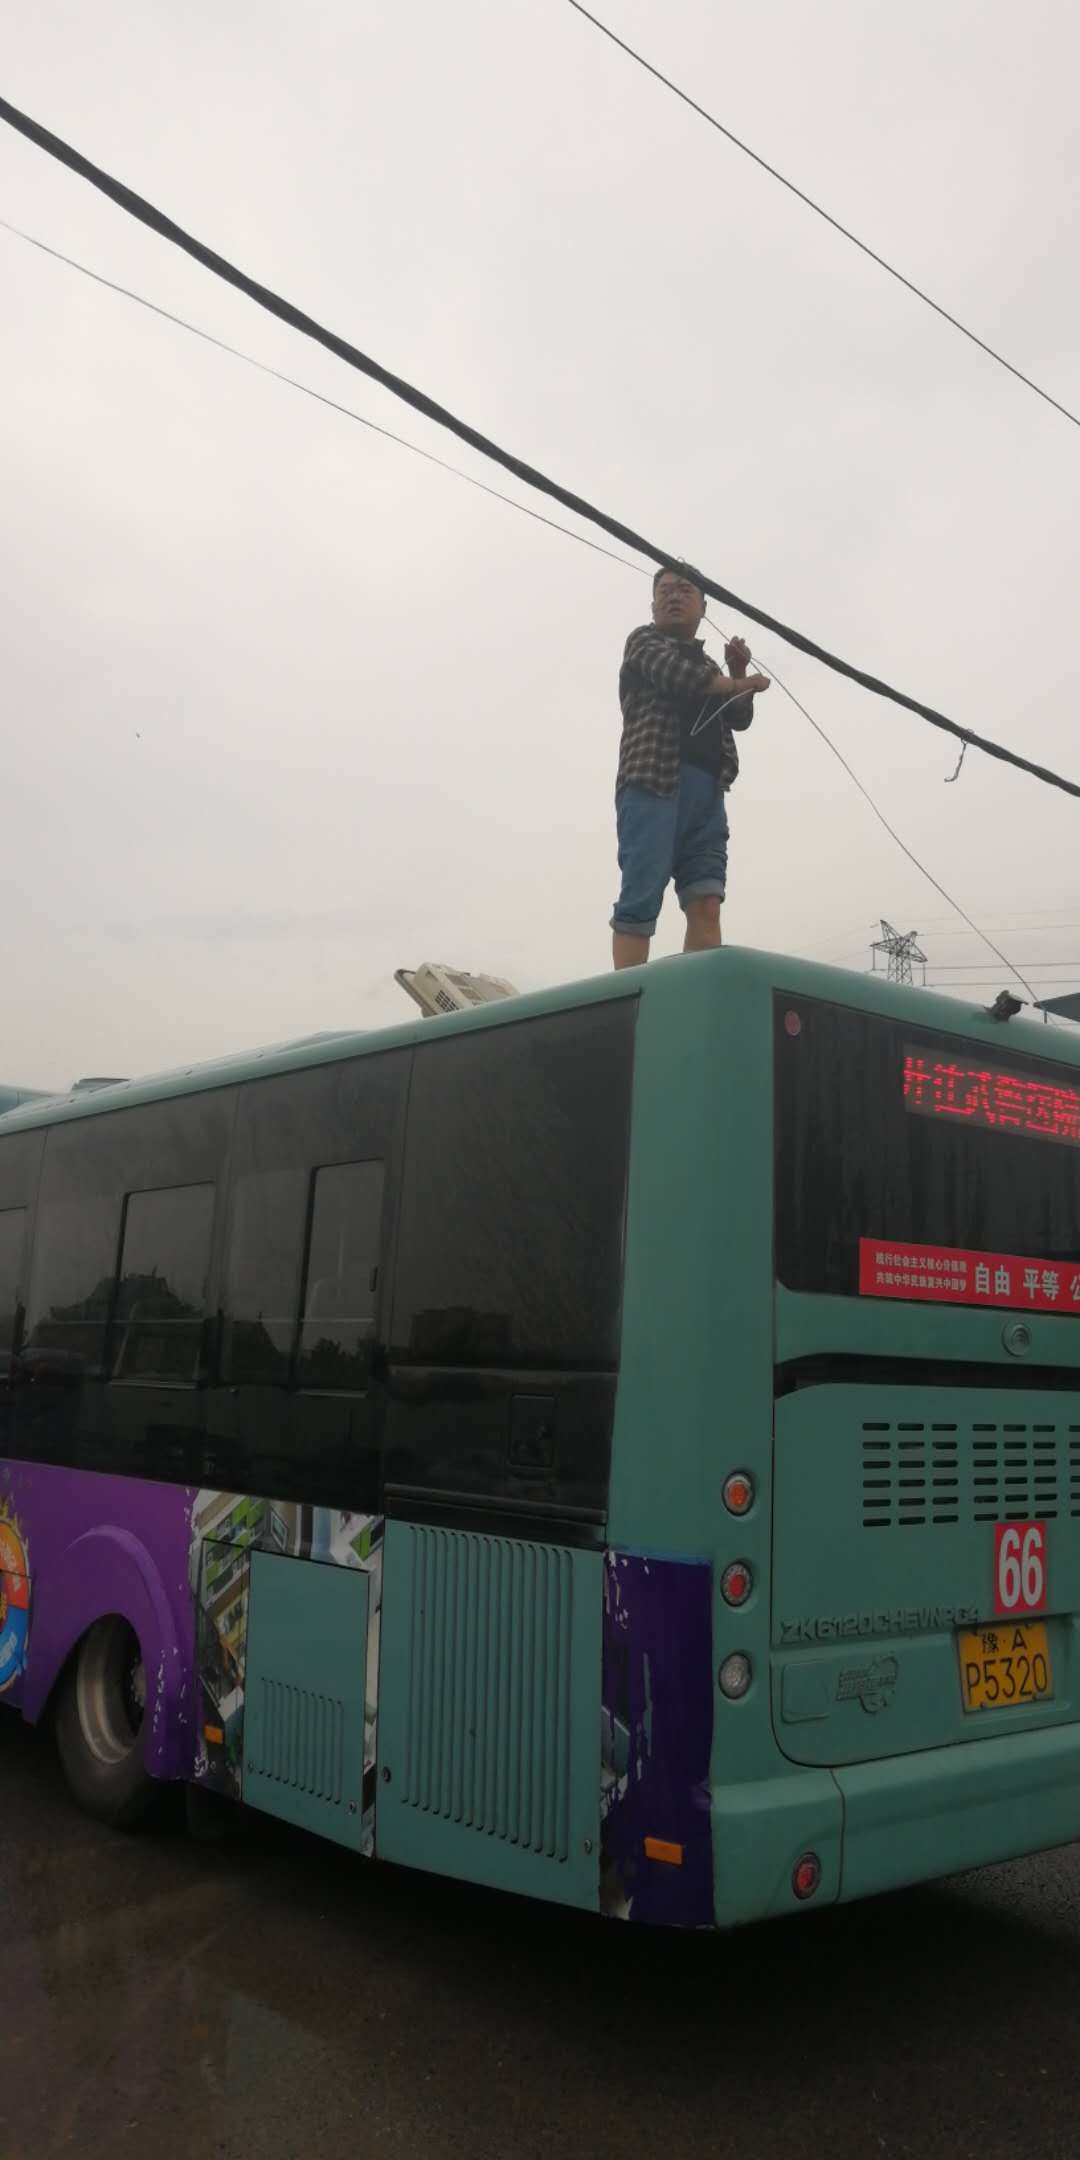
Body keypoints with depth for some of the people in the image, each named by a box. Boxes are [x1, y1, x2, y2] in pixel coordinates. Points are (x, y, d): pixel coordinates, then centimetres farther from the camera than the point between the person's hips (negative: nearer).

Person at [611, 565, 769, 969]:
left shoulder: (705, 664, 33)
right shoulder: (644, 640, 16)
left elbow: (739, 718, 26)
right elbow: (675, 675, -3)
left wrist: (738, 672, 10)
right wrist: (740, 683, 8)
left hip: (707, 790, 6)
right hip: (653, 781, -6)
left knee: (705, 902, -9)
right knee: (641, 899, -15)